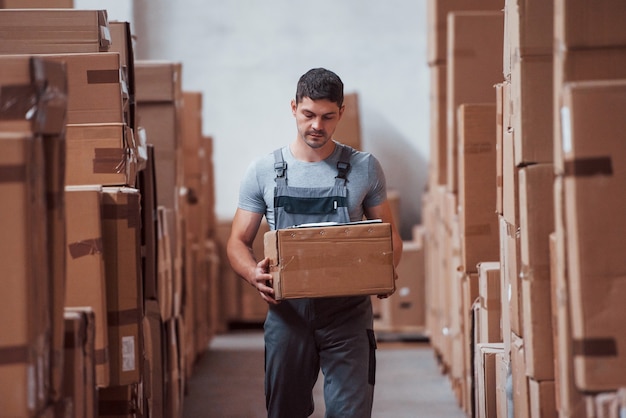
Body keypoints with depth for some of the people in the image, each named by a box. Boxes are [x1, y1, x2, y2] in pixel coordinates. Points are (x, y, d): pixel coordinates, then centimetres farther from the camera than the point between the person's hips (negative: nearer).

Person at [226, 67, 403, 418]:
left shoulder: (365, 168, 3)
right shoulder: (264, 171, 4)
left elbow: (389, 235, 10)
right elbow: (238, 242, 6)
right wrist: (254, 274, -16)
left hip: (347, 312, -1)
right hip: (287, 310, 1)